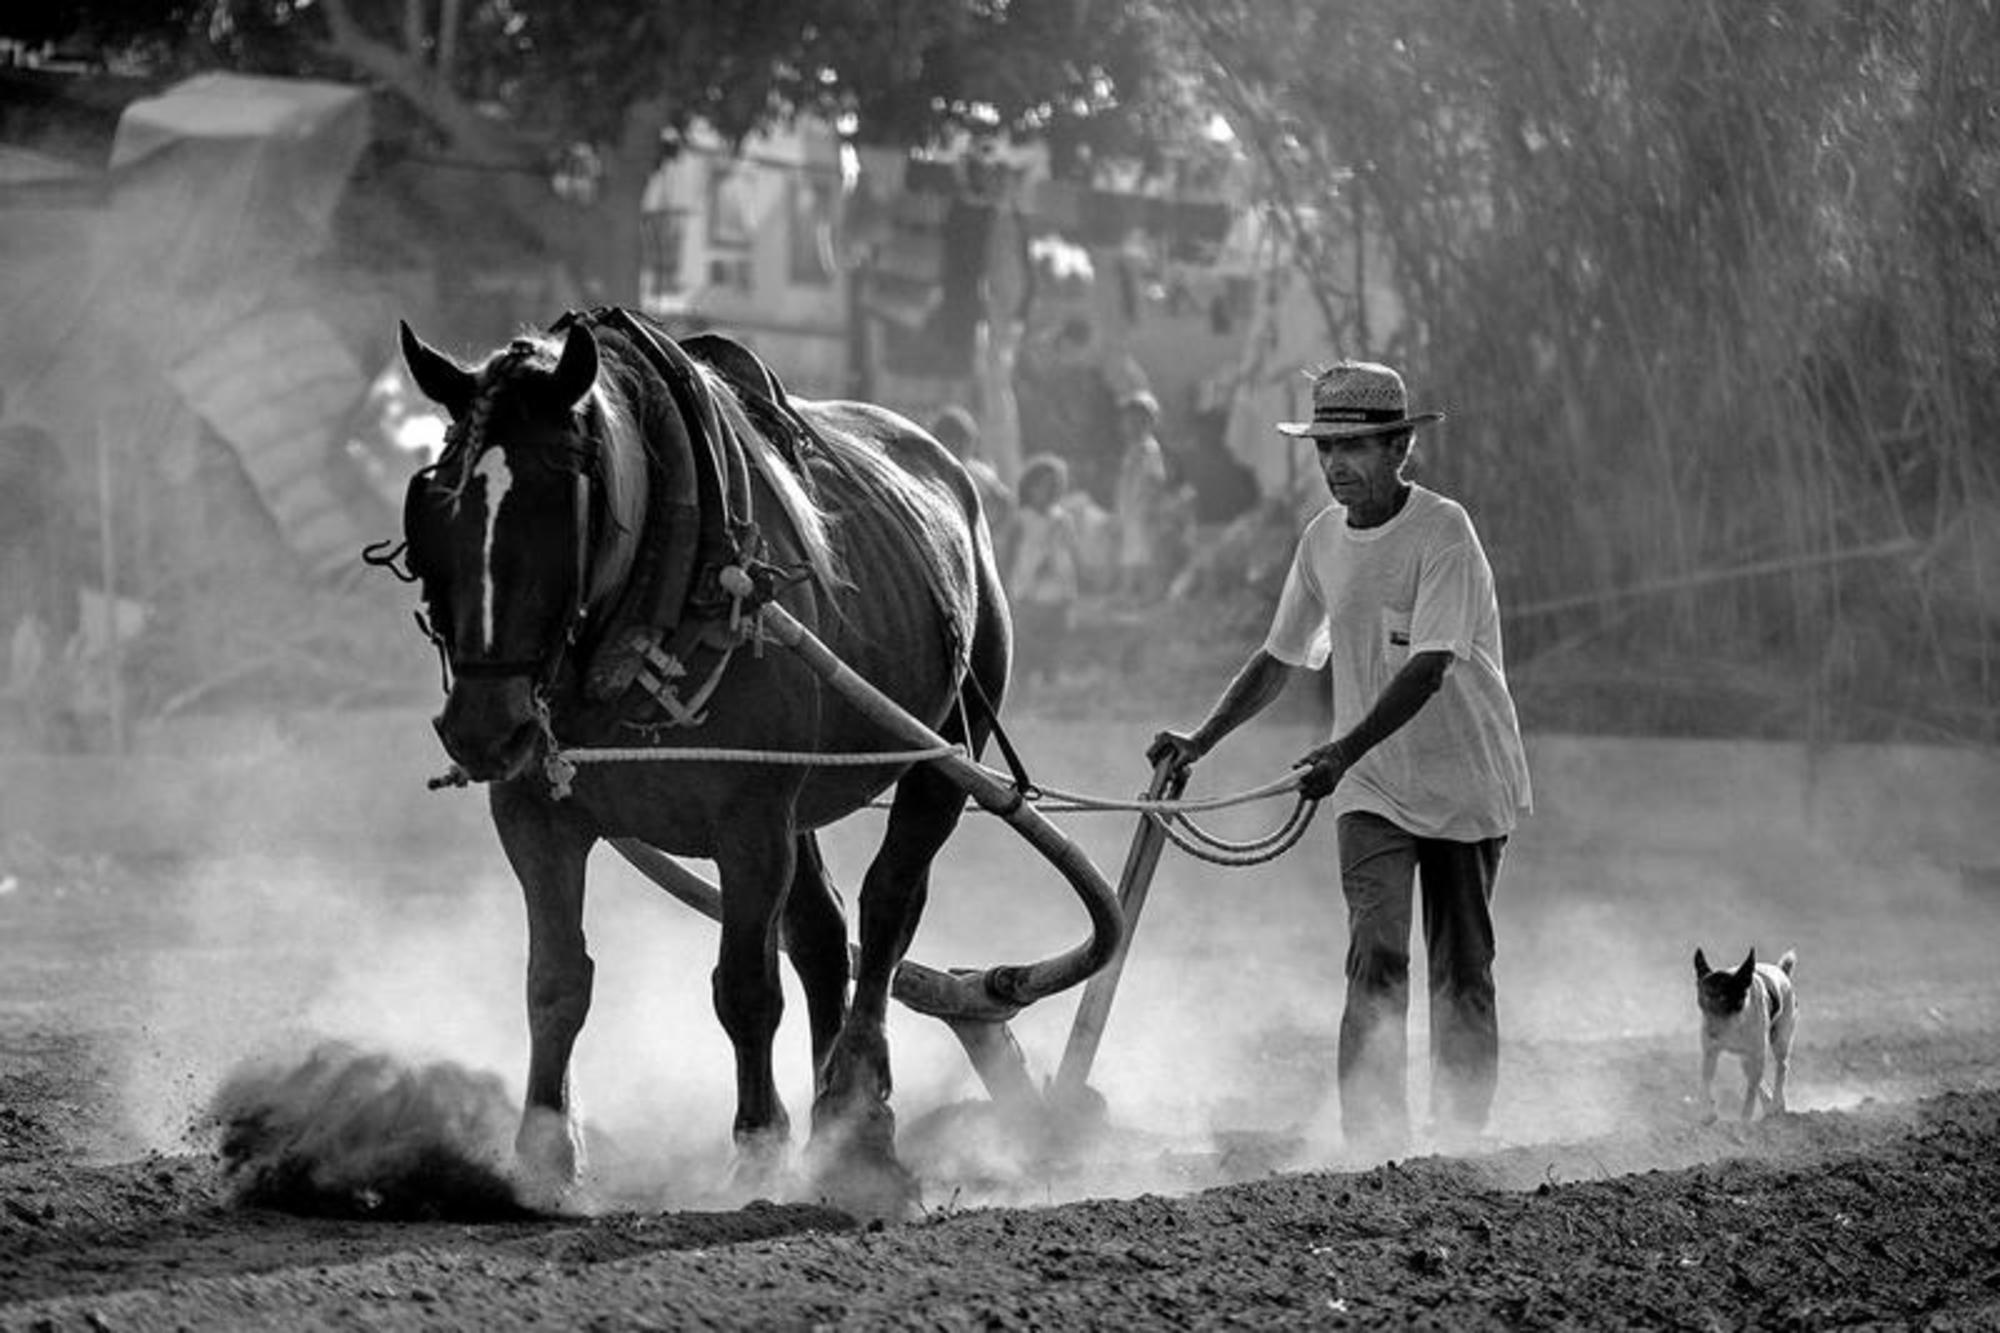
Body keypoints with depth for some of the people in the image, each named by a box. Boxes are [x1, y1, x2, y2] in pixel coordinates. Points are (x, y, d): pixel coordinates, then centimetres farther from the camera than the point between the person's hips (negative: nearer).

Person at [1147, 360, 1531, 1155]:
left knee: (1462, 972, 7)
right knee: (1376, 960, -12)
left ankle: (1462, 1140, 19)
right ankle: (1373, 1140, -15)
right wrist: (1197, 744, 2)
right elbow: (1279, 661, 12)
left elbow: (1428, 669, -26)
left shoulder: (1442, 532, -17)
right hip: (1372, 789, 3)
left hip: (1465, 783, -3)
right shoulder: (1323, 540, 2)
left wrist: (1346, 750, -36)